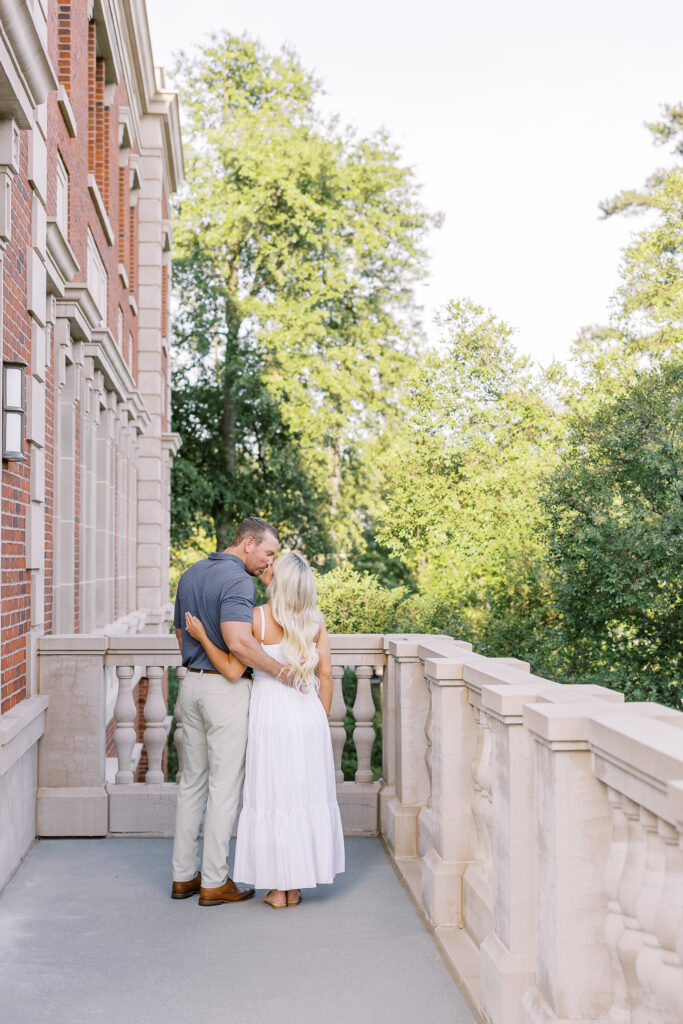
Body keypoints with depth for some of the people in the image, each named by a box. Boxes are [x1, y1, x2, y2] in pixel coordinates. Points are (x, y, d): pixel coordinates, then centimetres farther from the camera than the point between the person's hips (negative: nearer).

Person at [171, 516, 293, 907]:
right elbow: (239, 642, -30)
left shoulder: (190, 574, 11)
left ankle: (184, 875, 21)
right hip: (228, 688, -8)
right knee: (225, 786, 0)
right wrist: (284, 672, -22)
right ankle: (214, 882, 8)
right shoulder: (237, 580, -17)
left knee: (193, 780, 15)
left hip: (192, 684, 8)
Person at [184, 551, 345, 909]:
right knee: (307, 797, 11)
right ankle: (296, 886, 19)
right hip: (308, 715, 3)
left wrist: (202, 637, -4)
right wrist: (322, 721, 11)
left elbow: (233, 671, -12)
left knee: (272, 799, 7)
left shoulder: (255, 617, -10)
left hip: (270, 714, -3)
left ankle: (278, 889, 12)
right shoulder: (315, 620, 0)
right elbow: (325, 675, 1)